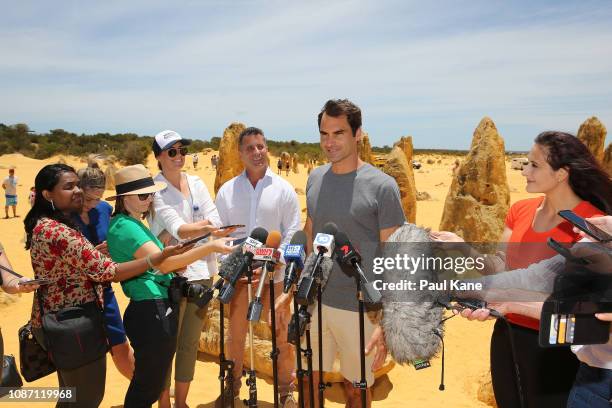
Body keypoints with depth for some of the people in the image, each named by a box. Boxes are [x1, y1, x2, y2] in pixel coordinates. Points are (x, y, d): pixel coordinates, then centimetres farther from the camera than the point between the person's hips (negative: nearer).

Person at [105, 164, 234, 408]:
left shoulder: (134, 223, 14)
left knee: (150, 384, 19)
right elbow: (163, 263, -27)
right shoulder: (125, 226, -16)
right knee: (147, 387, 2)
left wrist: (177, 262, 4)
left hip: (159, 308, 10)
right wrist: (210, 247, -29)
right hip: (150, 311, -10)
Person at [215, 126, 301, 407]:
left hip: (275, 275, -2)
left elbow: (293, 234, -4)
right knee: (235, 334, 15)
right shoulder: (227, 190, 4)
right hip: (238, 276, 2)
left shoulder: (284, 189, -2)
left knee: (281, 336, 6)